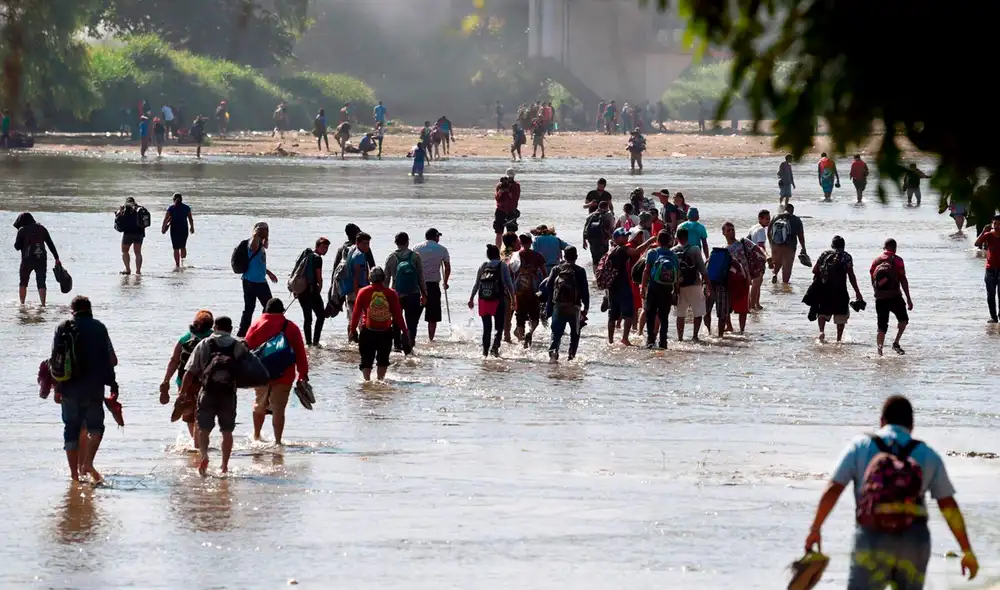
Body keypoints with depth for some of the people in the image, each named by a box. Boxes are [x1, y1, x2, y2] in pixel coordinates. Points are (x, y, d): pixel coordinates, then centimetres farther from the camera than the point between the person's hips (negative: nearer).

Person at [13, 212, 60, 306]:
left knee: (23, 283, 11)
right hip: (41, 259, 3)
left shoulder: (22, 230, -4)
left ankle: (22, 304, 6)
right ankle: (43, 304, -2)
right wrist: (56, 258, 10)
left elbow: (17, 247, -2)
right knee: (41, 283, 6)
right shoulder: (41, 228, 7)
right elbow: (51, 244, 7)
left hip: (27, 259, -3)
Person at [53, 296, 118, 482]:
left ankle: (75, 473, 7)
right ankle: (87, 463, -15)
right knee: (95, 425, 7)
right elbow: (110, 360, -1)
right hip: (93, 387, -2)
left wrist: (57, 388, 7)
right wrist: (112, 384, 7)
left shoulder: (62, 328, 5)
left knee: (71, 428, 8)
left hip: (69, 388, 2)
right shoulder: (98, 328, 2)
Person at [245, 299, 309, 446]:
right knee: (278, 409, 0)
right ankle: (277, 441, -4)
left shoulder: (256, 325, 1)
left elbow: (247, 349, 2)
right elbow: (300, 353, -1)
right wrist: (303, 374, 4)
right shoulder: (291, 328, -1)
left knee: (259, 405, 21)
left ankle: (256, 436, 33)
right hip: (284, 376, -1)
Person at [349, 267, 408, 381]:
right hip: (386, 333, 1)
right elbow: (398, 315, -2)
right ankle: (380, 379, 13)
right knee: (383, 360, 17)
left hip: (367, 332, -1)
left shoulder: (363, 292, -2)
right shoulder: (391, 293, -3)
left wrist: (352, 330, 8)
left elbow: (356, 312, -1)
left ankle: (366, 380, -9)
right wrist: (405, 331, 6)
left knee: (366, 360, 5)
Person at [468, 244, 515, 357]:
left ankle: (485, 350, 11)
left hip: (484, 300, 3)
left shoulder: (483, 266, 8)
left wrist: (471, 298, 19)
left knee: (486, 328, 12)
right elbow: (508, 283, -6)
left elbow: (476, 284, 11)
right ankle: (495, 346, -16)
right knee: (499, 326, 4)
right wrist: (513, 298, 0)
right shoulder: (503, 266, -1)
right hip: (498, 300, -3)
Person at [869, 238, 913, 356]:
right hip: (894, 296, -4)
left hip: (880, 298, 4)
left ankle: (879, 352, 1)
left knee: (882, 327, 8)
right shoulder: (897, 260, -5)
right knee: (903, 319, 17)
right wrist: (908, 299, -4)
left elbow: (873, 282, 13)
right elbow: (903, 280, -7)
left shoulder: (876, 261, 8)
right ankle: (896, 343, 1)